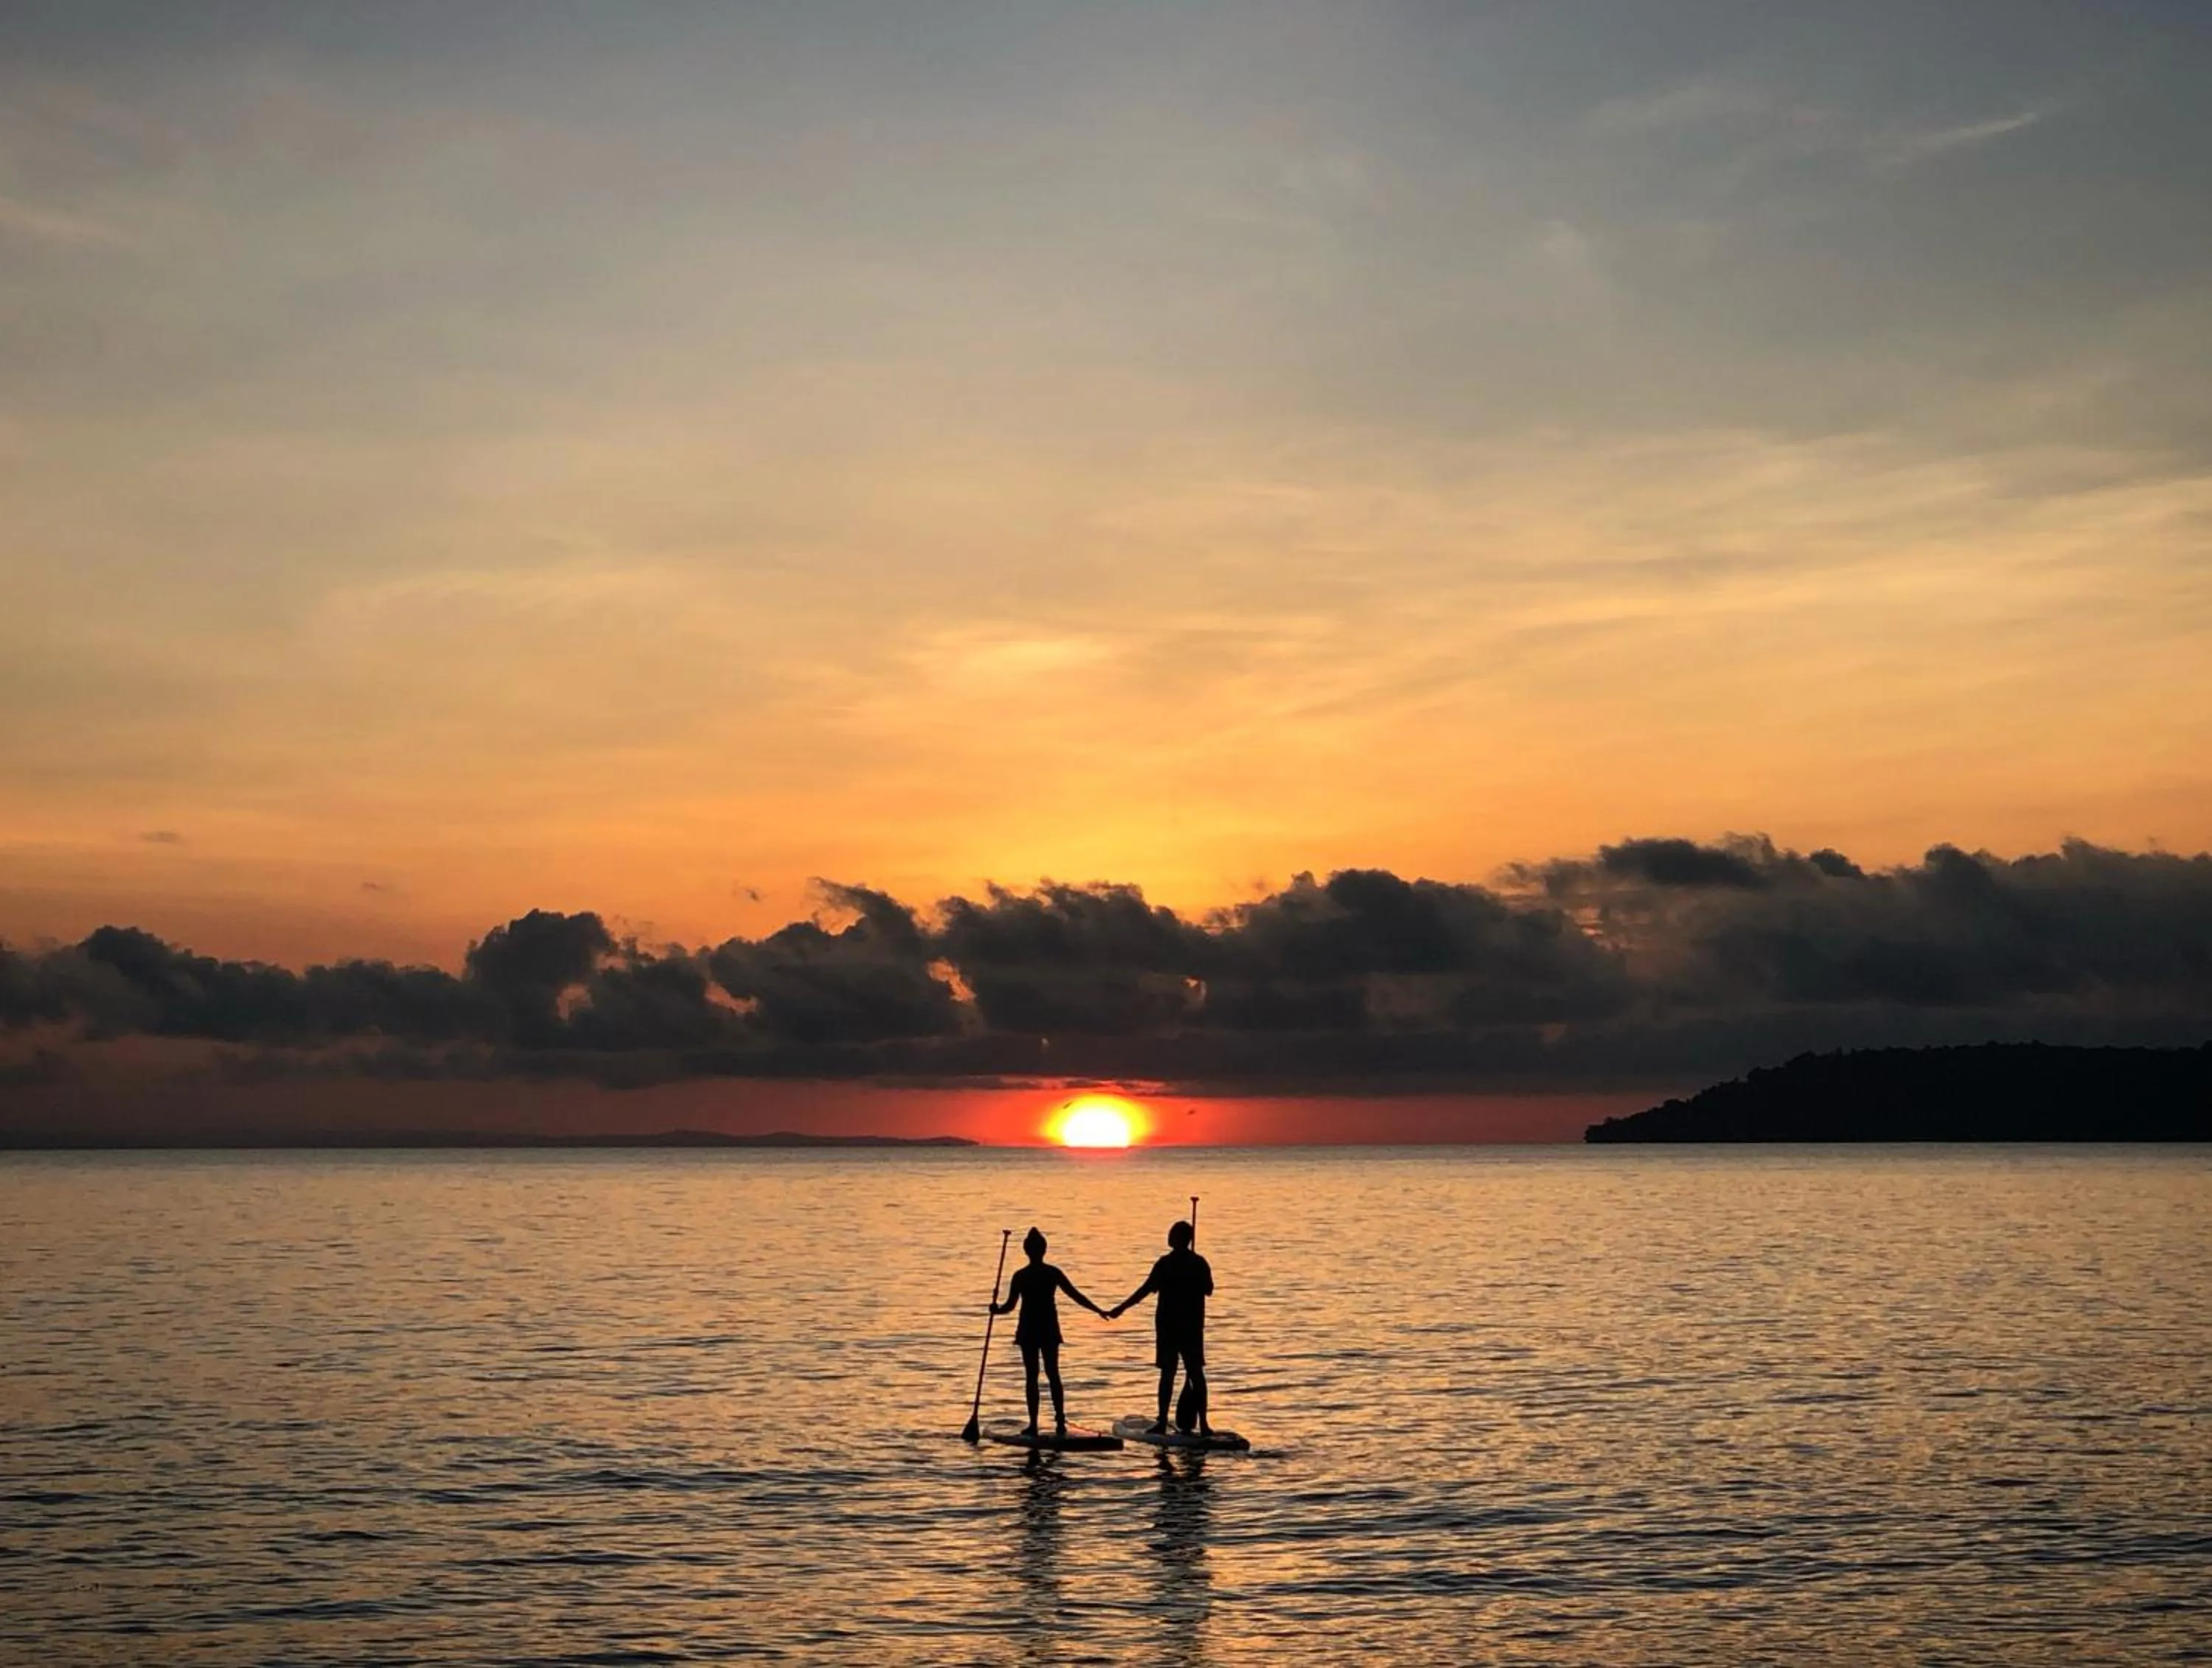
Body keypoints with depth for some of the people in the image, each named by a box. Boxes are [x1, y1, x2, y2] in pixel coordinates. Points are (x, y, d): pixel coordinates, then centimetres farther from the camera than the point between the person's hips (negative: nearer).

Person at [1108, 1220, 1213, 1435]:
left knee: (1167, 1373, 1)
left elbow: (1146, 1290, -14)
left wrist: (1121, 1308, -11)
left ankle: (1162, 1422, 0)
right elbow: (1208, 1290, 13)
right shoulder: (1199, 1263, 1)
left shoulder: (1166, 1263, -11)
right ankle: (1203, 1423, 3)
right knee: (1196, 1373, 6)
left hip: (1168, 1325, -3)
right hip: (1193, 1326, 3)